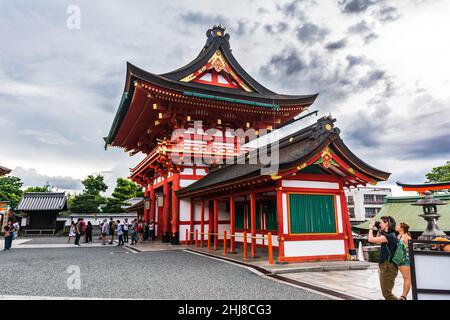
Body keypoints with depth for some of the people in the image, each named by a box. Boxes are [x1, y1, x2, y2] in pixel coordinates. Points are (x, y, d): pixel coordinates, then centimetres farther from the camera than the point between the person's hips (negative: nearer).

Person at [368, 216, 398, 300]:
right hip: (384, 266, 10)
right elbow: (378, 242, 25)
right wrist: (379, 231, 15)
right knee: (386, 292, 19)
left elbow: (371, 239, -23)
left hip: (388, 267, -10)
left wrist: (371, 228, -8)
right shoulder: (389, 235, 10)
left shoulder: (389, 236, -21)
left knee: (386, 293, -3)